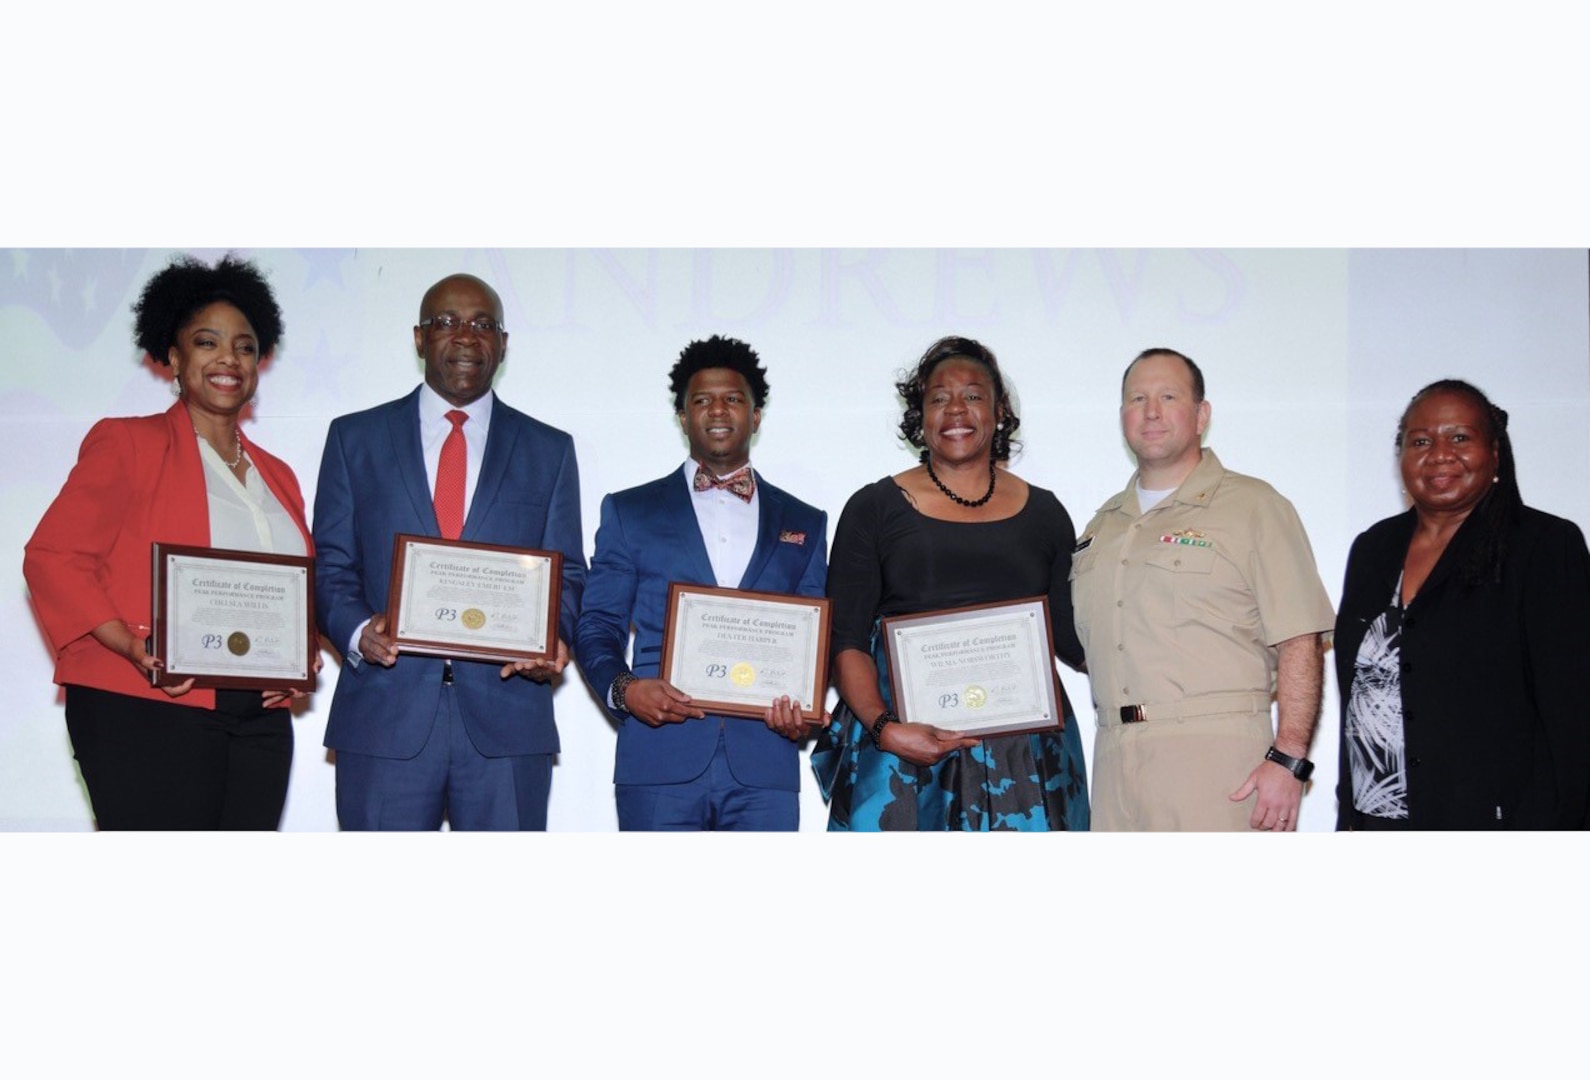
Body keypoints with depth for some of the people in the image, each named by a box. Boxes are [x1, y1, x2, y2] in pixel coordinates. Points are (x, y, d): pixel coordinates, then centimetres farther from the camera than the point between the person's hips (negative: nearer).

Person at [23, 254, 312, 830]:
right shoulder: (126, 443, 3)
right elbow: (52, 557, -5)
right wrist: (129, 646, -18)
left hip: (259, 718, 6)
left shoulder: (277, 476, 19)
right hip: (148, 714, -5)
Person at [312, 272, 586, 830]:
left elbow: (567, 574, 10)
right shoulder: (355, 437, 10)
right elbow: (330, 566, 7)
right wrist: (358, 631, -13)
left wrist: (554, 637, -10)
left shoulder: (549, 450, 12)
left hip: (507, 720, 1)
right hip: (385, 717, 0)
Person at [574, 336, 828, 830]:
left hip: (764, 765, 1)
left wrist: (806, 709, -5)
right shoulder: (629, 511, 13)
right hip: (660, 761, -1)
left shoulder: (804, 524, 17)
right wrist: (622, 688, -12)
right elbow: (597, 627, 9)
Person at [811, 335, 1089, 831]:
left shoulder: (1043, 513, 12)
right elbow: (847, 641, 0)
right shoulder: (875, 508, 6)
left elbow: (1070, 637, 13)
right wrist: (884, 729, -14)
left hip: (1023, 747, 2)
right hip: (900, 745, -2)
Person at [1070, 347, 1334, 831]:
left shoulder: (1253, 507, 1)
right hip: (1114, 756, 6)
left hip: (1216, 756, -6)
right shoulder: (1104, 524, 20)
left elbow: (1299, 643, -7)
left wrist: (1288, 759, -14)